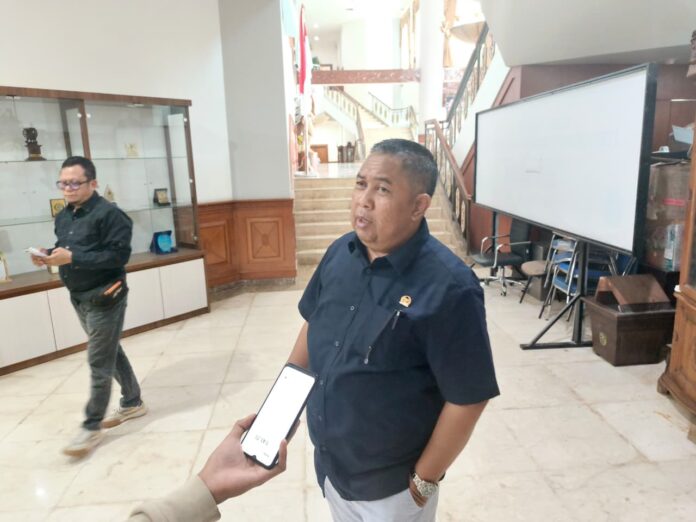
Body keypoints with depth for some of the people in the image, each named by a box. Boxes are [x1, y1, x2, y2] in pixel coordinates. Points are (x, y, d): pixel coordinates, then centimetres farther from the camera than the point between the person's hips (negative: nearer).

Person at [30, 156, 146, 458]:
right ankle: (133, 403, 33)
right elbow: (65, 249, 18)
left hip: (104, 298, -8)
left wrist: (72, 258, -27)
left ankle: (92, 427, 11)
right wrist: (49, 255, -4)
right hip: (79, 298, 9)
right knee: (111, 353, 18)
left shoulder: (109, 214, -16)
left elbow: (119, 254, -23)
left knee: (99, 363, -1)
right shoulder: (63, 217, 10)